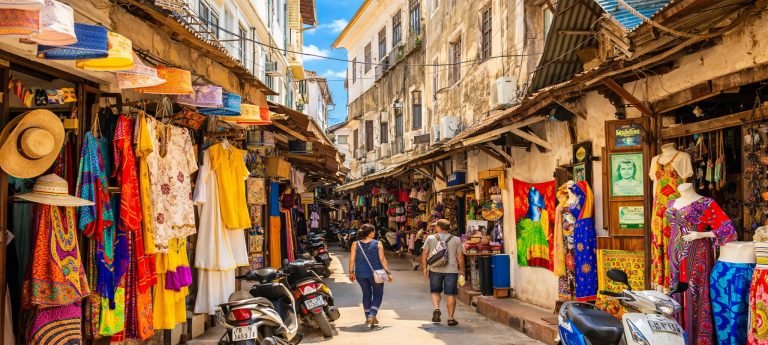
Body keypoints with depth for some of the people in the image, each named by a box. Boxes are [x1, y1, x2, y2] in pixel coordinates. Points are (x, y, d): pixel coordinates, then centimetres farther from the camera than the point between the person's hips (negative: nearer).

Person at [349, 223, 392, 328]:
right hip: (375, 273, -3)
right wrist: (388, 272, -3)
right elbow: (382, 259, -9)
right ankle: (372, 315, -8)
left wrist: (351, 272, 7)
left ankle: (368, 318, 22)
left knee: (366, 294, 17)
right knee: (378, 294, 9)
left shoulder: (355, 244, -2)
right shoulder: (378, 244, -7)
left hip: (361, 274, 3)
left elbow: (352, 259, -3)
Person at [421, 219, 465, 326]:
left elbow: (424, 254, 1)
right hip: (451, 270, 0)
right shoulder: (456, 240, 2)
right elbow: (460, 256, 2)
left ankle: (436, 309, -6)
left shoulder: (430, 238, 1)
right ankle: (451, 318, 6)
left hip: (435, 269, 1)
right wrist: (461, 270, 11)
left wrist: (424, 268, 9)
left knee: (435, 291, 17)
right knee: (450, 294, 4)